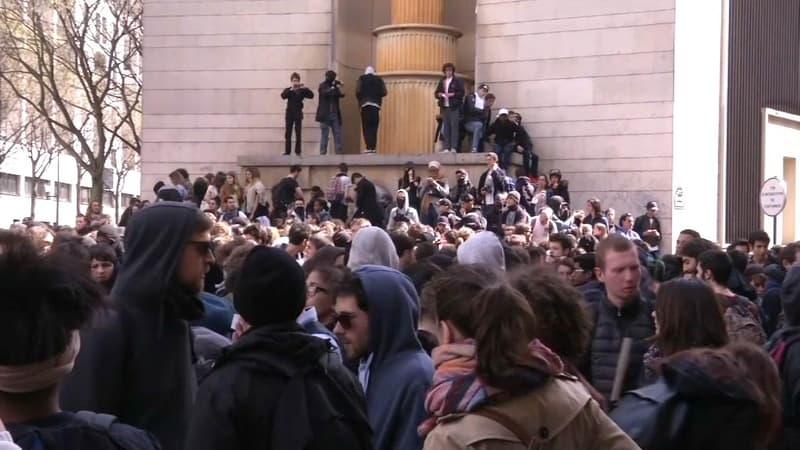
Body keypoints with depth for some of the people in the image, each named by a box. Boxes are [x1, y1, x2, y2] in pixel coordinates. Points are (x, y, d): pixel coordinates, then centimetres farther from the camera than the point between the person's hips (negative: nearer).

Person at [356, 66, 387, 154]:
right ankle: (373, 148, 0)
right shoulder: (379, 79, 9)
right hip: (376, 106, 2)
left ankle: (369, 148, -15)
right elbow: (384, 92, 2)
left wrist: (360, 99, 12)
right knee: (374, 128, 6)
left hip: (365, 105, -2)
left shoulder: (362, 78, 3)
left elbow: (358, 91, -8)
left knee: (366, 128, -4)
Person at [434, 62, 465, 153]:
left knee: (454, 126, -7)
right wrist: (439, 94, -6)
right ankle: (446, 147, 2)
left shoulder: (458, 81, 2)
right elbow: (436, 93, 16)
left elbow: (461, 93, -3)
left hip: (454, 107, -4)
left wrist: (453, 94, -17)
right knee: (445, 127, 2)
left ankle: (453, 147, -8)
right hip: (444, 107, 4)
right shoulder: (441, 81, 15)